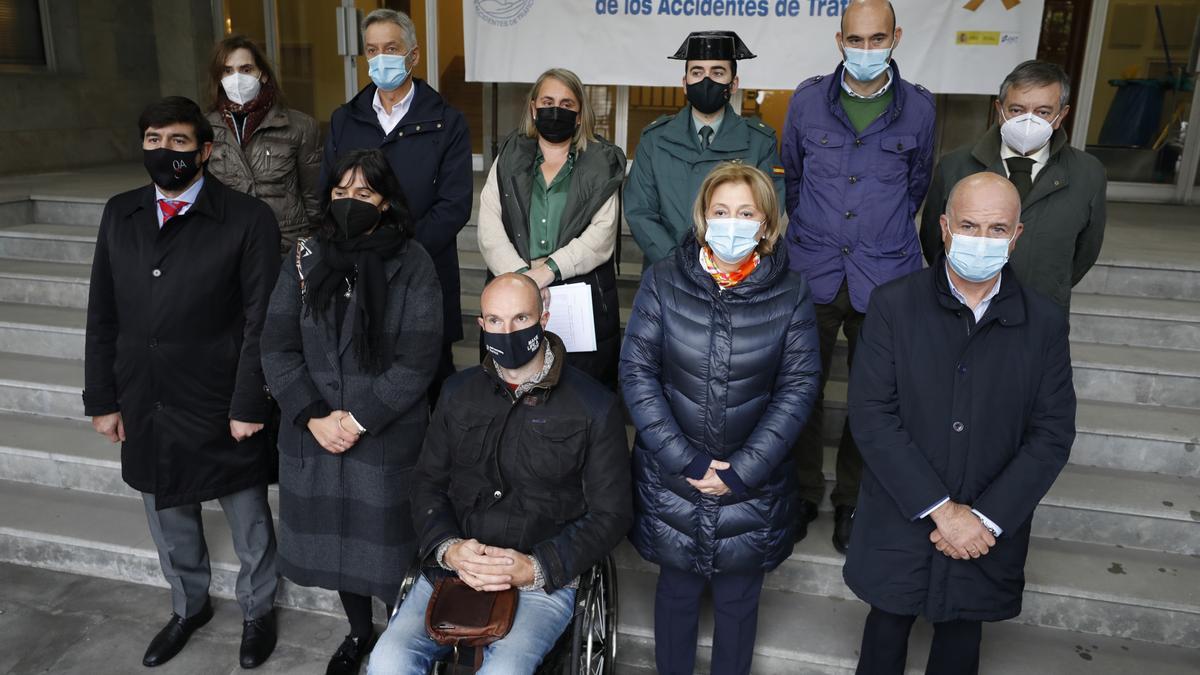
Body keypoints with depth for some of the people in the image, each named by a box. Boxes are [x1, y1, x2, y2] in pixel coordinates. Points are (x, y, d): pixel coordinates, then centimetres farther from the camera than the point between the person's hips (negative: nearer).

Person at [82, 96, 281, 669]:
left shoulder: (248, 220, -12)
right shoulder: (119, 214, 4)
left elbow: (260, 322, -12)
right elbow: (102, 316, 7)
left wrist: (248, 405, -14)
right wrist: (102, 398, 5)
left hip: (221, 411, -4)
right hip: (145, 409, 5)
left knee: (248, 522, 13)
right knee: (169, 522, 22)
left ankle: (257, 611, 38)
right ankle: (189, 606, 46)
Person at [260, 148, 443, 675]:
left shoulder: (412, 264, -8)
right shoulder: (305, 259, 2)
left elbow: (416, 360, -12)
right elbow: (278, 347, 0)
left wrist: (359, 420, -16)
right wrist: (314, 417, -11)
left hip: (389, 438, -4)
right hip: (315, 435, 4)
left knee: (388, 540, 7)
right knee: (335, 536, 18)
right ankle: (358, 632, 42)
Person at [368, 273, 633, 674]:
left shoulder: (595, 408, -3)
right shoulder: (459, 393, 10)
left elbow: (610, 514, -2)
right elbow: (428, 483, 12)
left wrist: (537, 567, -15)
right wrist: (447, 547, -8)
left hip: (543, 580, -3)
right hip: (455, 567, 3)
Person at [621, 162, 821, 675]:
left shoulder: (790, 293, -5)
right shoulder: (663, 281, -5)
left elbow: (798, 388, -6)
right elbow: (637, 373, -8)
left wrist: (742, 471, -12)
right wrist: (683, 461, -14)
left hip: (753, 483, 0)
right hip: (671, 479, 0)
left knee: (738, 598, 16)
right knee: (677, 589, 18)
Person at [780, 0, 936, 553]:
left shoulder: (918, 108, 0)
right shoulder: (808, 100, 0)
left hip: (884, 277, 0)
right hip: (813, 272, 0)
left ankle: (851, 499, 28)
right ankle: (804, 492, 27)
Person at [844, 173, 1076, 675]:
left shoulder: (1044, 323, -4)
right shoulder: (893, 305, -10)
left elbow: (1052, 434, -5)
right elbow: (871, 415, -15)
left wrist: (986, 519, -14)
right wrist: (940, 509, -18)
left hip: (989, 535, 2)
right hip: (900, 523, -1)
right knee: (887, 630, 18)